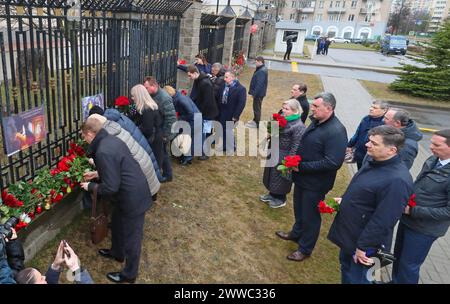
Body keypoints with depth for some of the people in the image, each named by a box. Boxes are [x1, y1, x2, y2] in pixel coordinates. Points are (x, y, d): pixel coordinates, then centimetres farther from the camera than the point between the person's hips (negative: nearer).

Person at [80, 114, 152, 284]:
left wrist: (91, 186, -8)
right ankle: (117, 253, 56)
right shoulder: (111, 140, 4)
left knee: (131, 237, 11)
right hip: (133, 191, 10)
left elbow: (110, 187, -24)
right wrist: (97, 174, 18)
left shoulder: (103, 152, -27)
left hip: (132, 198, -10)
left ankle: (129, 274, 32)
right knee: (117, 224, 30)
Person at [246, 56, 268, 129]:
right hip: (259, 92, 10)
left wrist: (254, 93, -22)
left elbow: (259, 84, -27)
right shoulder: (263, 69, 10)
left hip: (258, 93, -10)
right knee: (256, 106, 21)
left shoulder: (261, 71, -24)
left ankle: (256, 123, 9)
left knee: (256, 107, 0)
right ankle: (255, 120, 35)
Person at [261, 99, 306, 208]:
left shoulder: (298, 127, -25)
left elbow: (296, 147, -24)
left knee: (280, 178, 10)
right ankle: (272, 194, 44)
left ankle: (280, 199, 33)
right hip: (274, 154, 8)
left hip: (284, 157, -8)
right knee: (272, 174, 22)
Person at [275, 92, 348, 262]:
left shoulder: (336, 131, -26)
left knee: (310, 216, 10)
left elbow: (333, 163, -30)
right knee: (299, 209, 26)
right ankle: (296, 233, 50)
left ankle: (305, 249, 30)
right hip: (302, 177, 8)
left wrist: (302, 167, -26)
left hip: (316, 183, -8)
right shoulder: (316, 122, 1)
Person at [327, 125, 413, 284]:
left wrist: (363, 246, -21)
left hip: (364, 240, -8)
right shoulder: (373, 161, -3)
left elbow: (383, 221, -28)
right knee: (346, 266, 27)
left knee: (356, 278, 12)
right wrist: (345, 200, 13)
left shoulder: (397, 180, -32)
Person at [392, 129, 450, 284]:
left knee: (408, 264, 11)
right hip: (408, 219, 8)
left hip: (424, 228, -8)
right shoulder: (433, 160, -3)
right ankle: (395, 281, 48)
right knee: (398, 255, 25)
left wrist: (413, 211, -23)